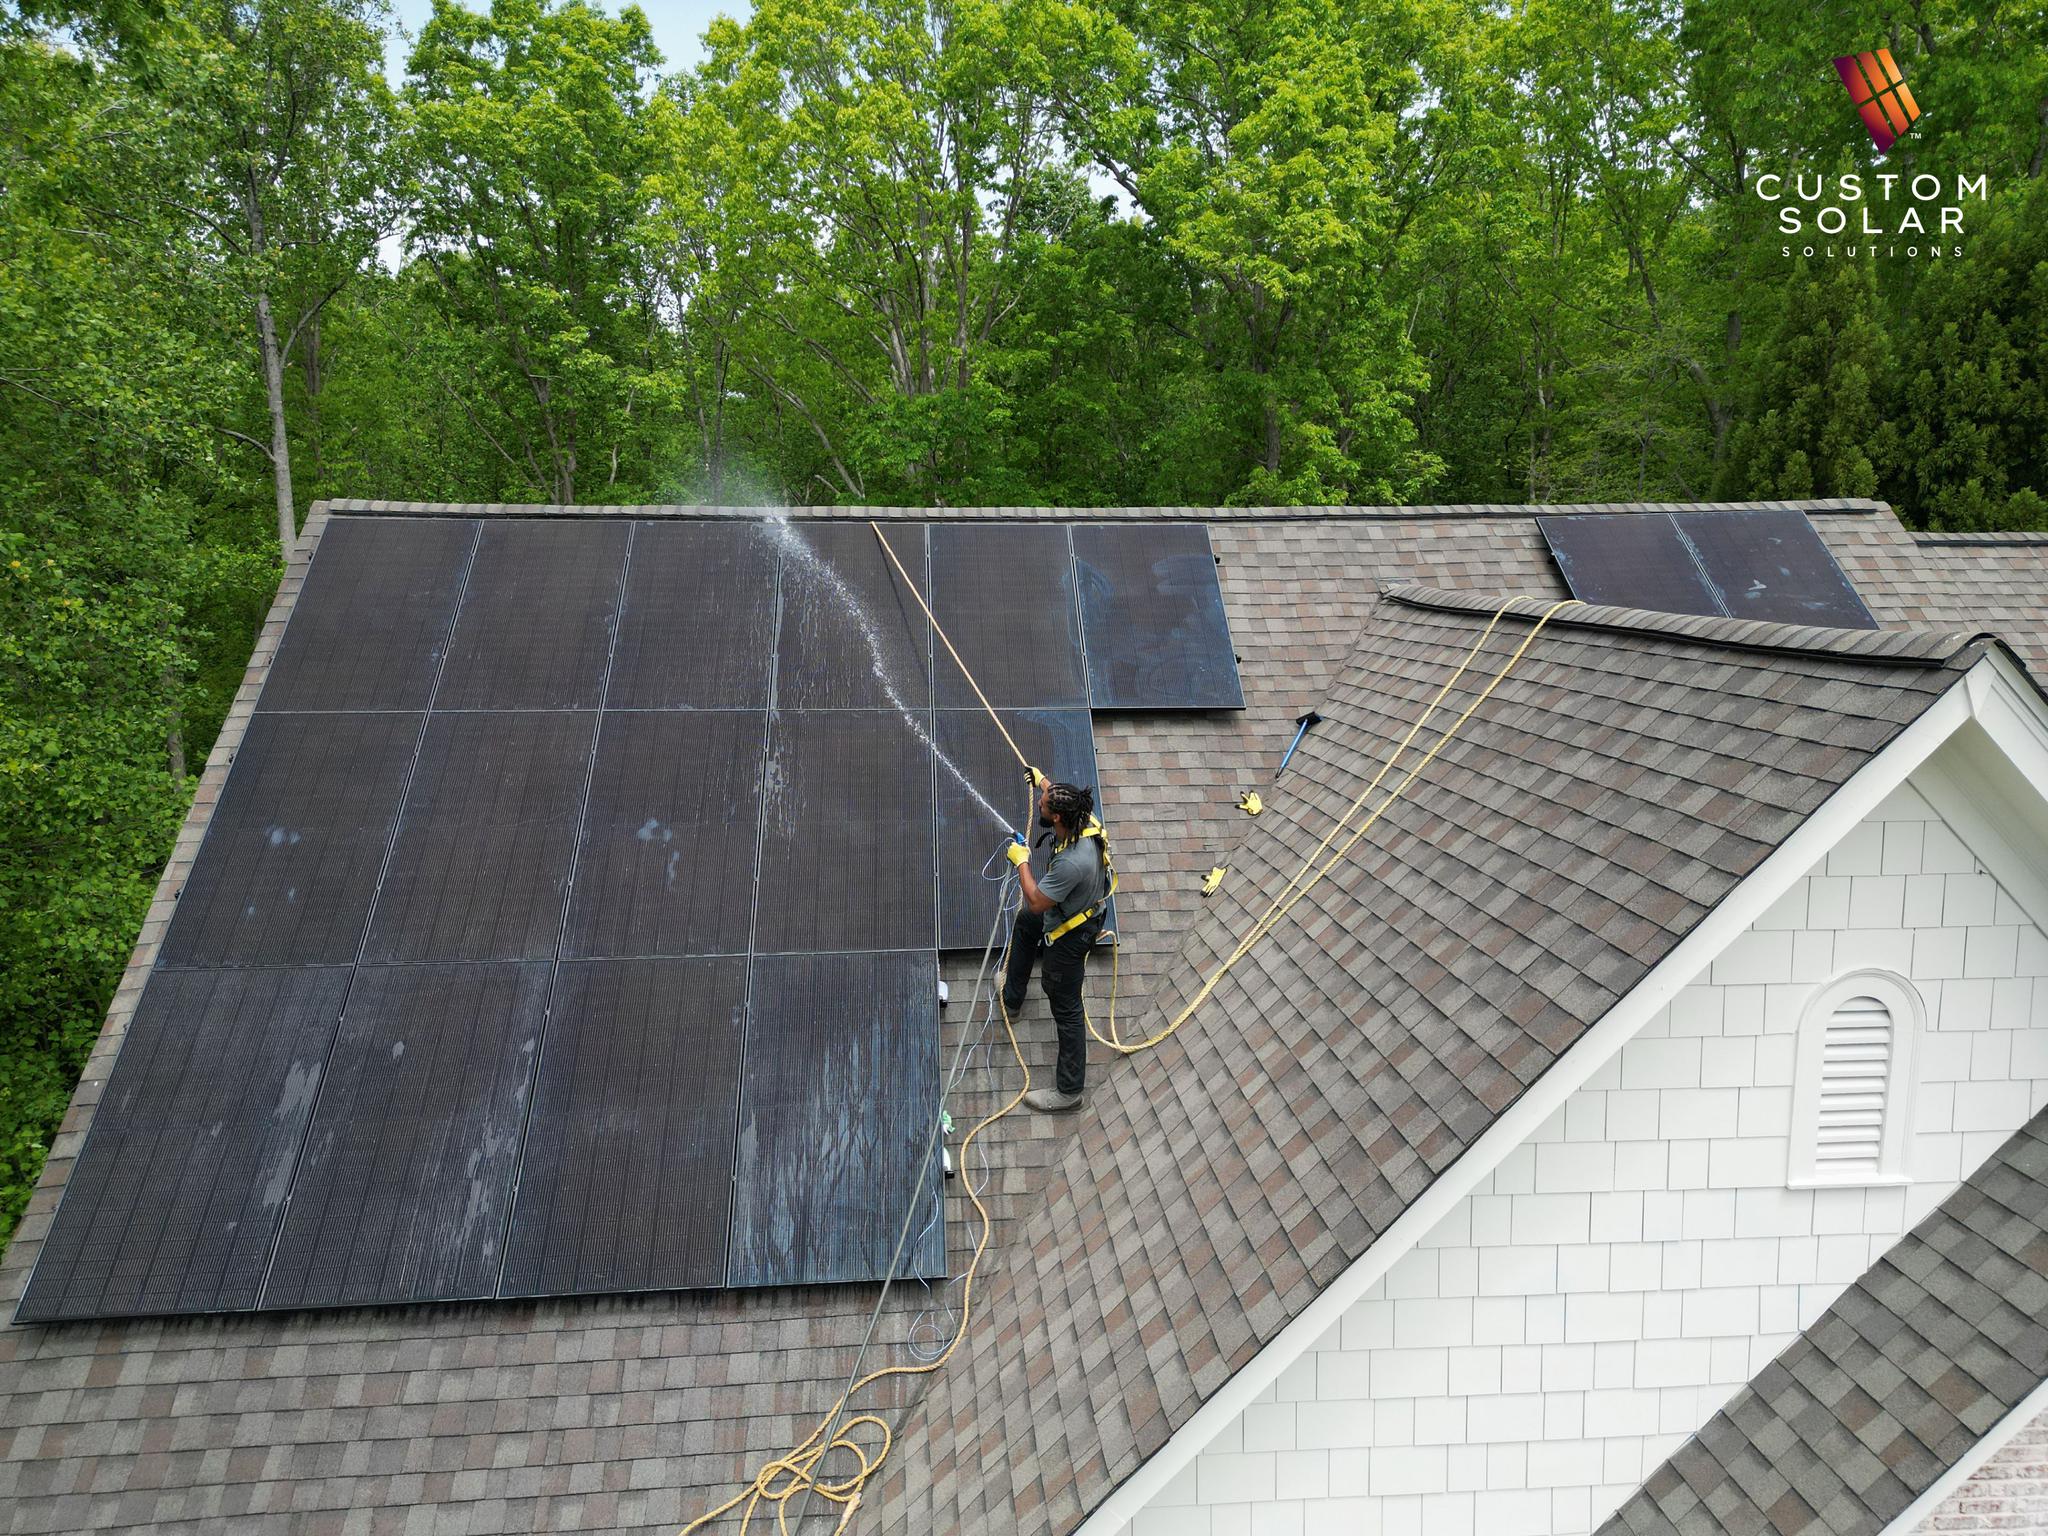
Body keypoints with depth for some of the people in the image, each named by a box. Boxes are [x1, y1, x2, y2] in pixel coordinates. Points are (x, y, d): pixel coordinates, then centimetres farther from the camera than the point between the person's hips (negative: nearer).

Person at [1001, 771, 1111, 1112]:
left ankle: (1069, 1091, 20)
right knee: (1024, 922, 36)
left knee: (1066, 1008, 5)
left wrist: (1022, 862, -17)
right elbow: (1063, 799, 9)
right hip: (1076, 909, 10)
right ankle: (1012, 999, 57)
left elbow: (1036, 902, -29)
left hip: (1069, 936, -10)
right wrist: (1043, 781, 24)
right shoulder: (1084, 821, -18)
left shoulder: (1071, 863, -44)